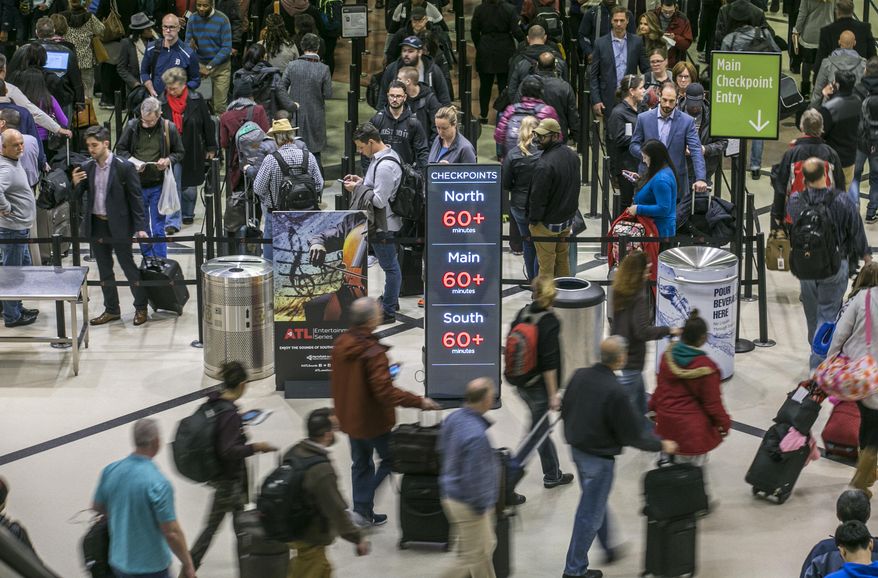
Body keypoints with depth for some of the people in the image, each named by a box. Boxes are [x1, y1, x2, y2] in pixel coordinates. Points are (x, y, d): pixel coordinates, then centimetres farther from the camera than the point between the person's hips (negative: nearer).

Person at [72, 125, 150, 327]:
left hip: (118, 225, -5)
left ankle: (141, 308, 13)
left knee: (128, 265, 2)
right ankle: (111, 309, 23)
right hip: (96, 225, 5)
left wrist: (140, 227, -12)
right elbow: (78, 197, 9)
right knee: (104, 269, 12)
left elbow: (136, 198, -8)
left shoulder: (124, 167, -10)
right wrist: (75, 184, -12)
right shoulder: (86, 169, 4)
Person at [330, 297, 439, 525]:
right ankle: (364, 506, 3)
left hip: (349, 418, 8)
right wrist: (419, 401, -25)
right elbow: (385, 391, -29)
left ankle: (363, 511, 25)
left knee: (361, 464, 19)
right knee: (390, 459, 9)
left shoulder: (341, 344, -1)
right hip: (373, 420, -8)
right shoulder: (373, 352, -26)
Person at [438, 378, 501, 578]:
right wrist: (480, 507, -14)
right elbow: (473, 477, -28)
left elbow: (443, 448, 13)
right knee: (472, 558, 6)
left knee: (486, 547, 23)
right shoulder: (476, 435, -32)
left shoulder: (453, 418, -4)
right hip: (469, 506, -10)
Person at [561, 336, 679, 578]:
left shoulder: (580, 376, -7)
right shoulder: (614, 392, -28)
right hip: (599, 457, -8)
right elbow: (632, 435, -20)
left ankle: (608, 547, 47)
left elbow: (565, 410, 7)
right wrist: (661, 445, -5)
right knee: (590, 513, 6)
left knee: (597, 503, 27)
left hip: (577, 449, 8)